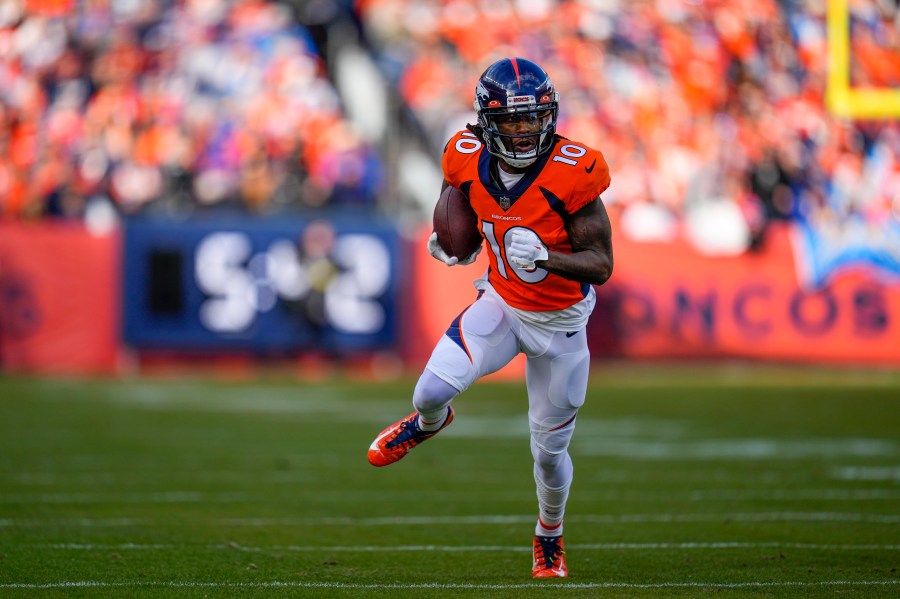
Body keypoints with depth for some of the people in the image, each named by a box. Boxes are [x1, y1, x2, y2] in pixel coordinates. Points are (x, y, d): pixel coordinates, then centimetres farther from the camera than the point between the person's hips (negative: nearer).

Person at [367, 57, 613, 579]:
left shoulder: (572, 173, -26)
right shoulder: (470, 161, -15)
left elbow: (602, 265, -24)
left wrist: (544, 257, -39)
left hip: (560, 322, -2)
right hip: (501, 303, 2)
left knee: (550, 451, 8)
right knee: (433, 391, -18)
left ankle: (550, 537, 39)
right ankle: (429, 421, 23)